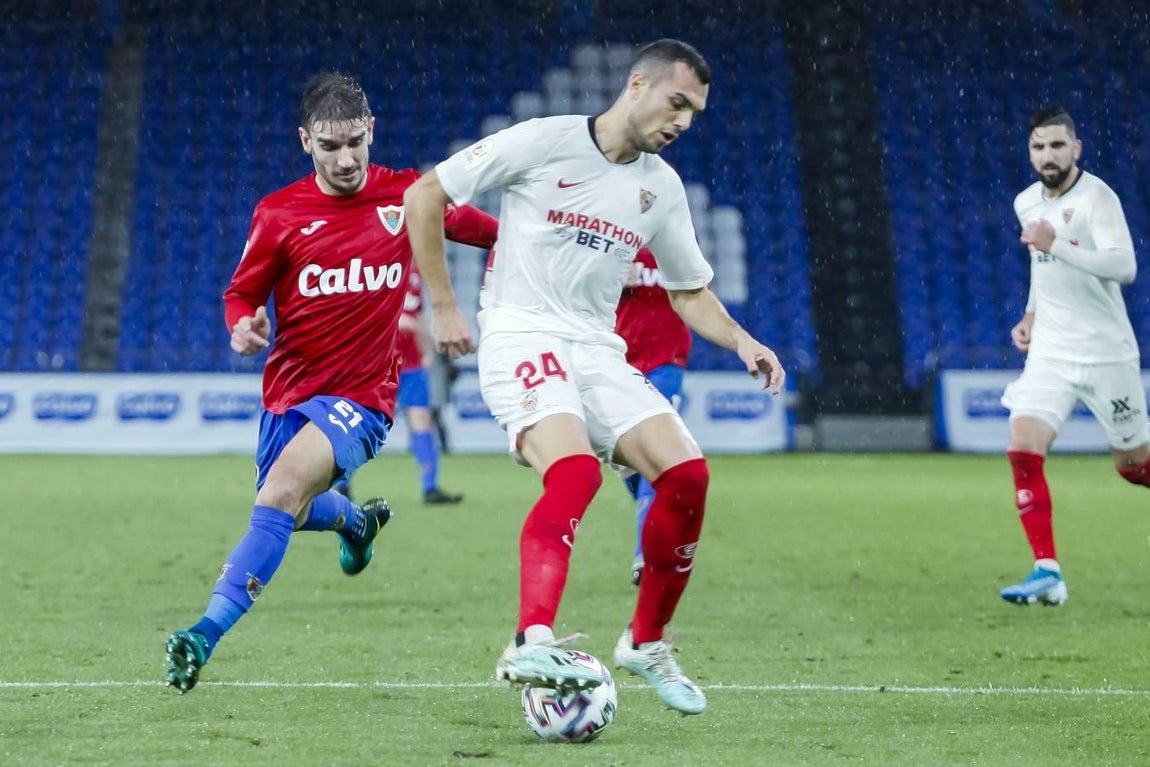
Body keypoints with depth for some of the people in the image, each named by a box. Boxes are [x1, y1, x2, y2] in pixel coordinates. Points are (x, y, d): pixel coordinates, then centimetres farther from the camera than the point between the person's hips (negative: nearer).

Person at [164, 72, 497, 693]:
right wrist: (243, 325, -17)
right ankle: (357, 519, 58)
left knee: (282, 492, -28)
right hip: (289, 390, 4)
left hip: (361, 395, -4)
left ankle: (208, 635, -33)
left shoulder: (408, 195, -4)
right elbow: (241, 293, 4)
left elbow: (487, 232, 16)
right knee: (287, 512, 22)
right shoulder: (278, 214, -4)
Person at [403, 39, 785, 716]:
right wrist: (443, 305, -3)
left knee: (688, 475, -10)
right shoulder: (543, 142, -6)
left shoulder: (662, 187, 12)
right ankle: (533, 643, -42)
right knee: (575, 470, -32)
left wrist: (742, 341, 3)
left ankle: (646, 643, 7)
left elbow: (690, 292, 23)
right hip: (522, 337, -6)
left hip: (598, 350, 6)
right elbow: (424, 196, -1)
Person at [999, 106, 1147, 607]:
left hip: (1106, 354, -5)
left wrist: (1056, 244, -36)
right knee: (1023, 450, -15)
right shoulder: (1027, 203, 7)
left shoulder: (1096, 197, -15)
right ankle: (1047, 571, -14)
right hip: (1049, 353, 5)